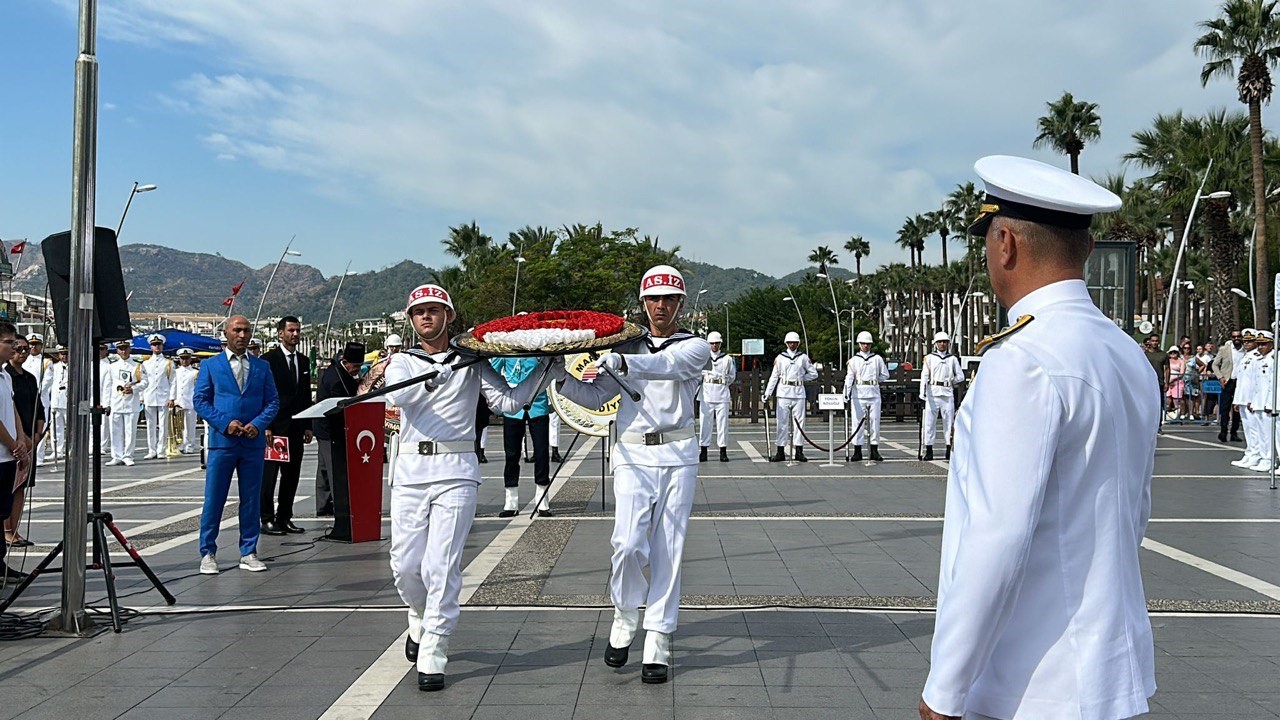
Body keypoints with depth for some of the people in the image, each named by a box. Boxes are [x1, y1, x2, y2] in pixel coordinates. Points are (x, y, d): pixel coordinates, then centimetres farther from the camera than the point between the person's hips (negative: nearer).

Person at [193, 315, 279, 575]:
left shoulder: (262, 366, 11)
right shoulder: (210, 365, 6)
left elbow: (272, 401, 8)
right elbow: (201, 400, 2)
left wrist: (258, 424, -9)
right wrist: (225, 423, -11)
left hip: (253, 442, 2)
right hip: (221, 441, -2)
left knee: (251, 499, 6)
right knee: (214, 499, 0)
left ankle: (248, 553, 14)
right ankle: (207, 553, 10)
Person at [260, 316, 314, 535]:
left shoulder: (304, 361, 14)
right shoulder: (269, 359, -4)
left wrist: (308, 426, 11)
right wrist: (265, 426, -14)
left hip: (296, 428, 6)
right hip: (275, 427, -6)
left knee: (292, 475, 8)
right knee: (269, 474, -1)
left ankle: (284, 518, 15)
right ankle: (267, 519, 4)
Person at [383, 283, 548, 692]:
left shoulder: (471, 362, 9)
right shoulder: (402, 362, 11)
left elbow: (507, 401, -1)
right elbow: (401, 394, -11)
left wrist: (545, 371, -7)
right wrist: (445, 370, -20)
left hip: (456, 473, -2)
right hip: (410, 472, 2)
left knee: (441, 566, -7)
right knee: (405, 564, 5)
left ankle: (432, 657, 2)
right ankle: (420, 618, 37)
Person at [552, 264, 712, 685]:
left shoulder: (696, 347, 4)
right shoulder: (627, 346, 14)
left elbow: (665, 364, -18)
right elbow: (596, 397, 9)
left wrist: (622, 362, -35)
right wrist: (561, 378, -9)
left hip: (678, 456, -1)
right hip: (633, 455, 1)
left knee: (667, 550, -1)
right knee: (628, 543, -12)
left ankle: (657, 642, 6)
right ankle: (625, 617, 13)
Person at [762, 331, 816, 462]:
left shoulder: (803, 358, 7)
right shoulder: (780, 358, 5)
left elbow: (814, 374, 12)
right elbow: (774, 377, 5)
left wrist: (800, 379, 3)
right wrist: (767, 394, 0)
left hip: (799, 393, 1)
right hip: (783, 392, -1)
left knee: (799, 421, 1)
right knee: (782, 422, -1)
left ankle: (799, 451, 5)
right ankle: (780, 452, 2)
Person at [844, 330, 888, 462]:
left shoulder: (877, 359, 9)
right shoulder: (854, 360, 6)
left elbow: (885, 376, 15)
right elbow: (849, 377, -4)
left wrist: (873, 380, 5)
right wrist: (847, 394, -15)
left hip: (874, 393, 1)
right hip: (858, 394, -1)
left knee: (875, 421, 2)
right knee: (858, 422, -1)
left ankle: (874, 451, 8)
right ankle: (857, 452, 4)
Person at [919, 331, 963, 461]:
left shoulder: (953, 359, 11)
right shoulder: (929, 358, 7)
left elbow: (960, 376, 15)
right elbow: (924, 375, -2)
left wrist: (949, 382, 6)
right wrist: (922, 392, -13)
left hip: (948, 393, 1)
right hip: (932, 392, -1)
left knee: (949, 420, 0)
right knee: (929, 421, -2)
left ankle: (949, 450, 5)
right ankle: (929, 450, 1)